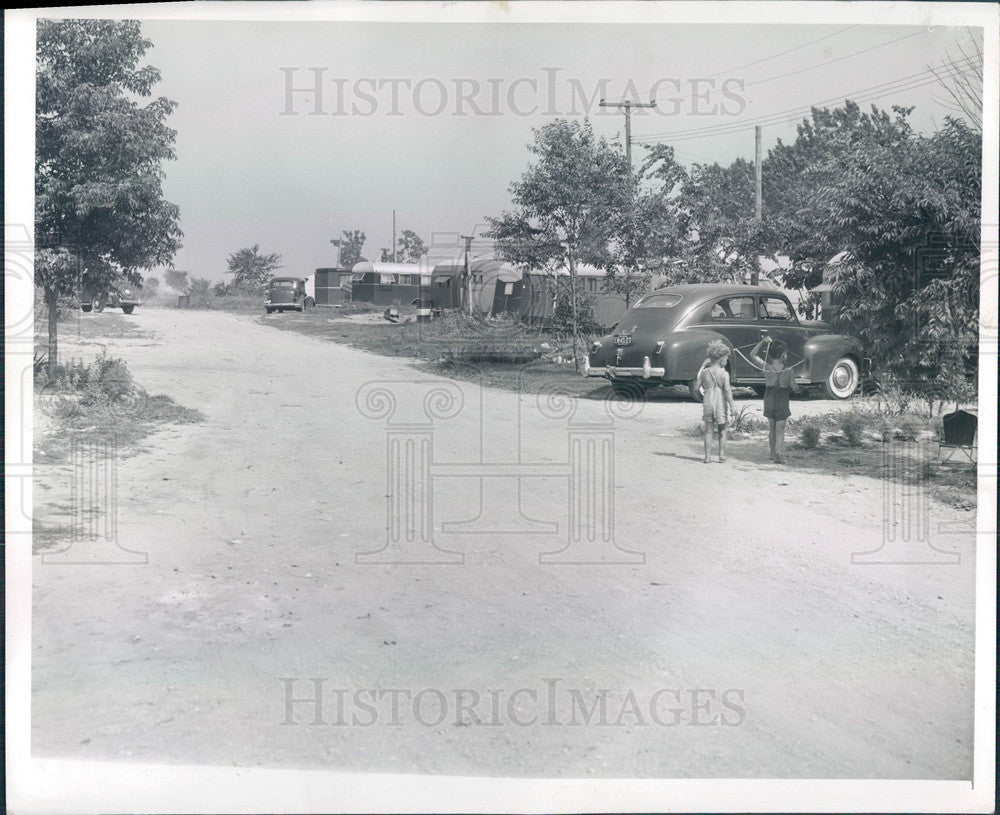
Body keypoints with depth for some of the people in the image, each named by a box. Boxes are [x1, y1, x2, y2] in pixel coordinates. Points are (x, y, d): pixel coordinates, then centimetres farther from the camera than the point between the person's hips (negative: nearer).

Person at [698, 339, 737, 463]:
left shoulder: (704, 372, 0)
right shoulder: (724, 373, -10)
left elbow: (697, 387, 4)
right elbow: (727, 390, -15)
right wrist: (732, 406, -12)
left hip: (707, 402, 3)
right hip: (720, 404, -3)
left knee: (708, 430, 8)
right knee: (722, 430, 13)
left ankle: (707, 456, 6)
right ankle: (721, 454, 10)